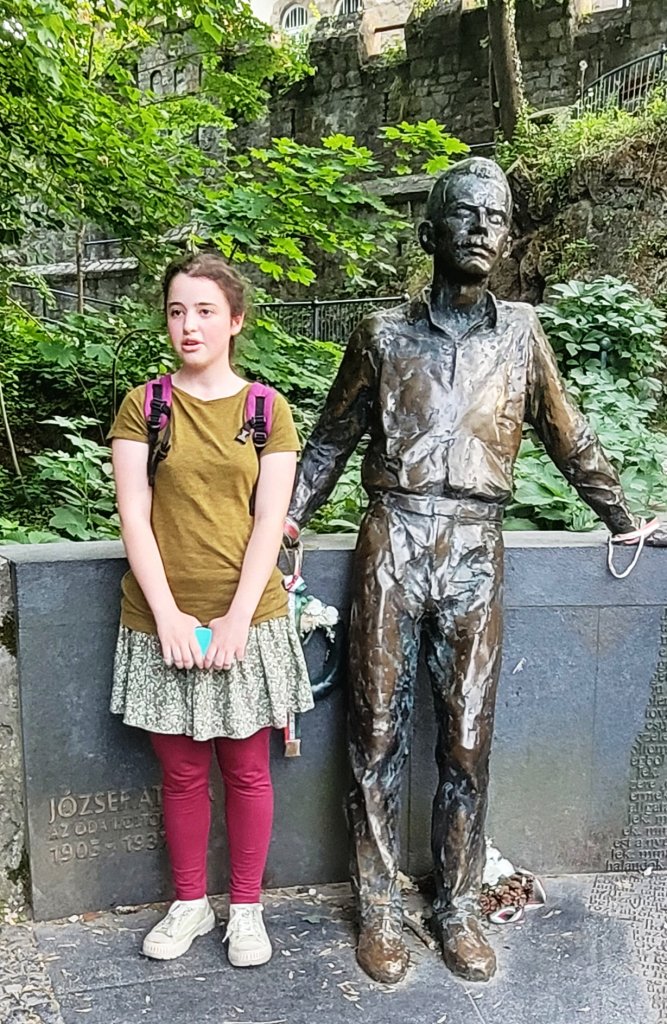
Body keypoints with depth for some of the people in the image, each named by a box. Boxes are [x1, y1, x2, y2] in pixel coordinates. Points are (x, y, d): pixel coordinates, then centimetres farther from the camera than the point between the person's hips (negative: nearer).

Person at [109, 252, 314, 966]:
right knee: (182, 772, 12)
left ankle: (245, 907, 28)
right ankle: (189, 903, 31)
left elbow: (268, 524, -4)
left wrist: (236, 619, -13)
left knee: (246, 771, 9)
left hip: (248, 620, 0)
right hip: (164, 623, 1)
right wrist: (168, 615, -13)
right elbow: (134, 519, -3)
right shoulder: (143, 407, 3)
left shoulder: (267, 410, 2)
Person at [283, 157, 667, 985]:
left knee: (467, 741, 6)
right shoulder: (384, 333, 8)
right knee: (379, 734, 3)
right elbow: (330, 440, 14)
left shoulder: (522, 333, 11)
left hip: (475, 552, 1)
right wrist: (287, 524, 7)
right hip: (392, 544, -1)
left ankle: (457, 908, 23)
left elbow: (568, 438, 19)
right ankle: (378, 908, 18)